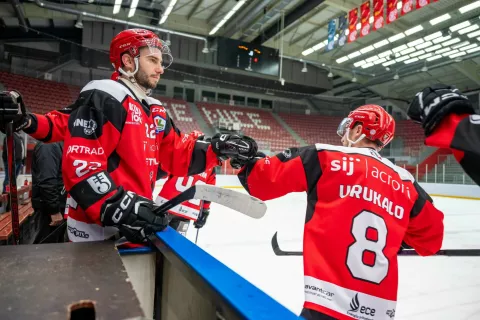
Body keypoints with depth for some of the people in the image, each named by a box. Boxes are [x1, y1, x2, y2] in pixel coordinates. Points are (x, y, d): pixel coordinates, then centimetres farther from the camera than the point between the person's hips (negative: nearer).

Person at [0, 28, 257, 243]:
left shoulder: (155, 111, 13)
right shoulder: (103, 98, -14)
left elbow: (179, 155, 11)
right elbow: (80, 163, -22)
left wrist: (217, 149, -2)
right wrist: (118, 208, -29)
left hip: (137, 227, 9)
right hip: (98, 230, -8)